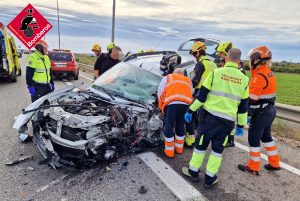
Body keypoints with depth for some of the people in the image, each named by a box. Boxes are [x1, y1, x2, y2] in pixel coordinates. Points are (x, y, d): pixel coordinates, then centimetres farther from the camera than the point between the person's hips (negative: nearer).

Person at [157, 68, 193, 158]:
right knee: (180, 126, 17)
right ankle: (179, 148, 30)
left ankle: (169, 151, 11)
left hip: (171, 103, -3)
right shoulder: (188, 80, 36)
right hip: (185, 103, 4)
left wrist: (161, 106, 28)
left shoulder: (167, 77, 27)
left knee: (169, 127, 5)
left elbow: (160, 92, 19)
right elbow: (190, 94, 26)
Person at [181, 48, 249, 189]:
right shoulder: (244, 79, 5)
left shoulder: (216, 73, -5)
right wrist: (241, 125, 18)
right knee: (218, 149, 16)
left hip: (210, 115, -2)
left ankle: (193, 172, 29)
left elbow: (201, 95, -5)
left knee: (200, 144, 14)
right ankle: (210, 178, 26)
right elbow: (243, 106, 10)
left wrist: (191, 110, 5)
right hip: (228, 120, 3)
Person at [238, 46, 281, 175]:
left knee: (253, 138, 1)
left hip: (261, 112, -10)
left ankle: (253, 167, 13)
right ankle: (274, 163, 33)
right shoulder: (268, 73, 11)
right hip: (270, 110, 10)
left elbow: (252, 99, -21)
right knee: (266, 136, 21)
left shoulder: (259, 76, -20)